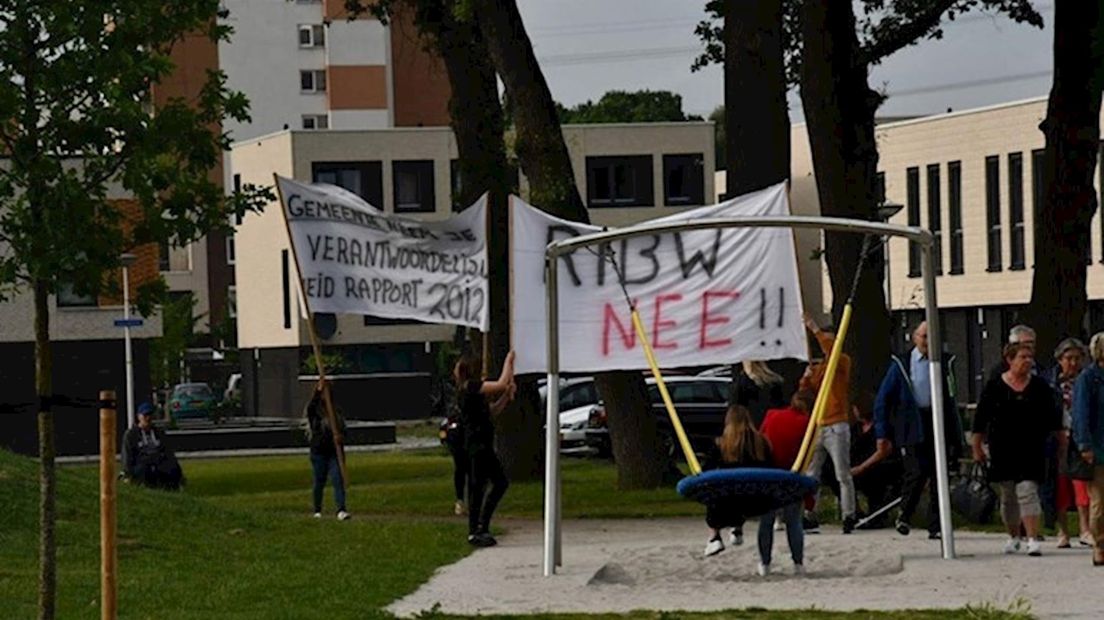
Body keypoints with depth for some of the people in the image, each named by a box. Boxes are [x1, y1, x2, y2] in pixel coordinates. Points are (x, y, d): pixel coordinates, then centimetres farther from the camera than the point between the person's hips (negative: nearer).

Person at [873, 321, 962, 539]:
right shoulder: (901, 365, 4)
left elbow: (950, 402, 17)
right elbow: (882, 400, 3)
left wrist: (955, 436, 13)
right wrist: (882, 434, -4)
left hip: (936, 423, 3)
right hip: (911, 426, -3)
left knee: (938, 477, -1)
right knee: (917, 472, -15)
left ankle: (935, 527, 5)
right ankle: (904, 516, 7)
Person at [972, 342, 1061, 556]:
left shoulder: (1039, 387, 4)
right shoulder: (994, 387, 1)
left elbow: (1053, 419, 9)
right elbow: (980, 420, 4)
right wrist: (977, 448, 3)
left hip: (1031, 450, -1)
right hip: (1003, 450, 1)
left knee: (1028, 491, -13)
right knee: (1008, 494, 9)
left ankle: (1033, 539, -15)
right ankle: (1013, 537, 26)